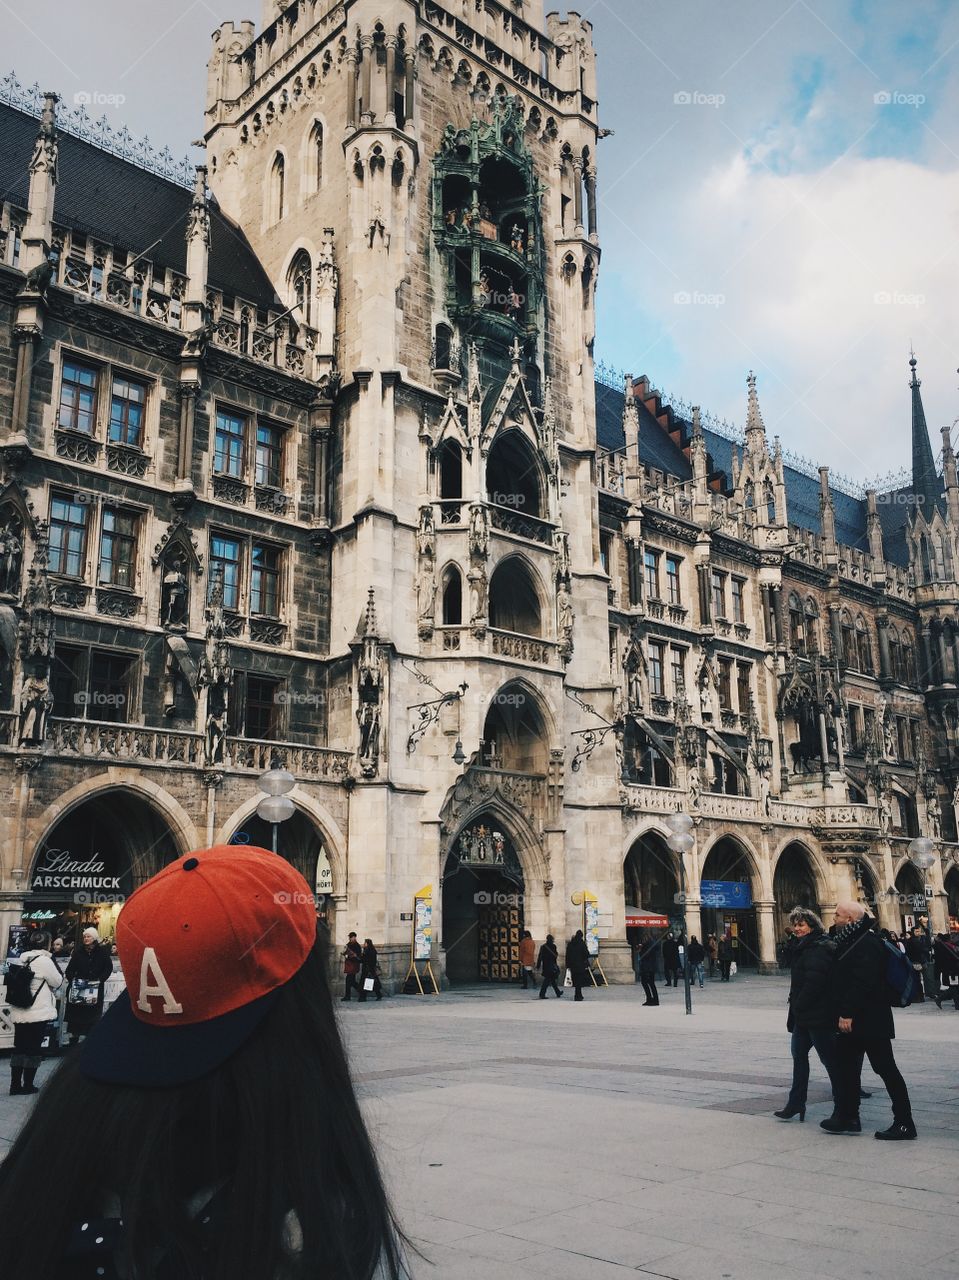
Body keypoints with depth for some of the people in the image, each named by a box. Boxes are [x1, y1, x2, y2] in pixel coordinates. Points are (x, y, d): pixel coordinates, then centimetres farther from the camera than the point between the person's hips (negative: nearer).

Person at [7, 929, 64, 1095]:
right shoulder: (44, 961, -15)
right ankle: (28, 1085, 10)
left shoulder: (22, 959, 7)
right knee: (33, 1049, 3)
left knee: (19, 1048, 12)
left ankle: (15, 1084, 16)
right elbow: (58, 982, -6)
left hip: (19, 1012, 7)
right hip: (39, 1013, -7)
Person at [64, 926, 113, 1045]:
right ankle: (74, 1036, 12)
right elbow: (70, 968, 3)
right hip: (78, 988, 1)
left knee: (93, 1013, 1)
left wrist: (100, 979, -11)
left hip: (95, 989, -1)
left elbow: (108, 968, 0)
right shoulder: (78, 952, 5)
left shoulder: (102, 952, 0)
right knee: (76, 1013, 2)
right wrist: (71, 979, -13)